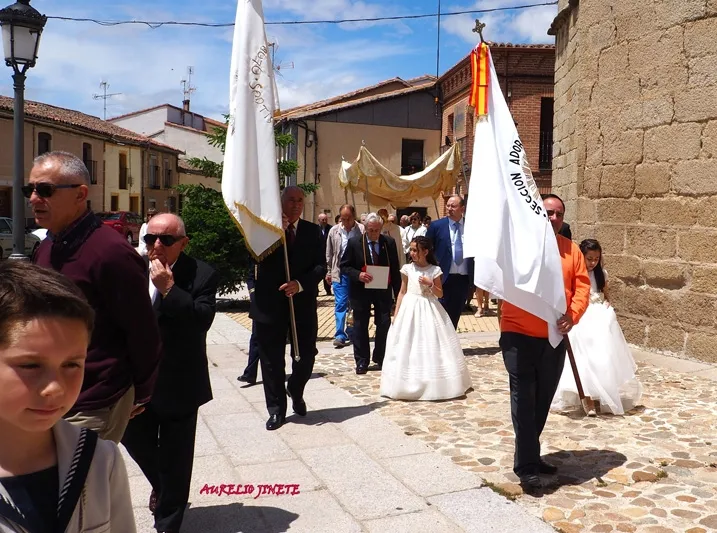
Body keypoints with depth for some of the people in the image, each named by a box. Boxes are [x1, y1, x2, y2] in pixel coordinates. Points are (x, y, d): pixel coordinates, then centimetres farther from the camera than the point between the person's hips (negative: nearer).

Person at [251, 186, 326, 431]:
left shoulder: (312, 231, 6)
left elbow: (321, 266, -1)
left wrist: (300, 283, -16)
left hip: (303, 303, 1)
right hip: (270, 304, -1)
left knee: (306, 355, 6)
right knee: (272, 359, 7)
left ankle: (295, 391, 38)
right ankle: (276, 409, 22)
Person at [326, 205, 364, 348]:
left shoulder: (362, 231, -7)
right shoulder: (334, 231, 2)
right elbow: (329, 253, 10)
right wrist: (329, 271, 9)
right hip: (340, 273, 1)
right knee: (340, 304, -3)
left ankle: (351, 333, 22)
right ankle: (340, 335, -1)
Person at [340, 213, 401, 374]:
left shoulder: (389, 242, 0)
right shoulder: (354, 242, -5)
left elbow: (395, 269, 3)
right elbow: (344, 266, -3)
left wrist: (398, 292, -1)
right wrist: (358, 274, -22)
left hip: (383, 290, 1)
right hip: (360, 290, -1)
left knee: (384, 324, 4)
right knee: (360, 325, 6)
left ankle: (380, 358, 22)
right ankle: (362, 361, 17)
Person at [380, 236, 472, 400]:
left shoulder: (434, 270, -2)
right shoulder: (407, 269, 0)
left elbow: (440, 294, 4)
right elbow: (402, 292, 5)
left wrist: (430, 284, -15)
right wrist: (396, 314, 1)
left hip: (429, 310, 0)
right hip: (410, 308, 0)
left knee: (430, 346, 3)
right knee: (408, 347, 0)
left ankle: (434, 383, 15)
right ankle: (409, 383, 11)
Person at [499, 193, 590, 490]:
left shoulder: (571, 249, 8)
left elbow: (582, 286, 2)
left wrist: (573, 314, -16)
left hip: (555, 337, 5)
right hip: (519, 334, -4)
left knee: (543, 399, 15)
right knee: (524, 400, -3)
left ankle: (530, 455, 32)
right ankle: (526, 465, 4)